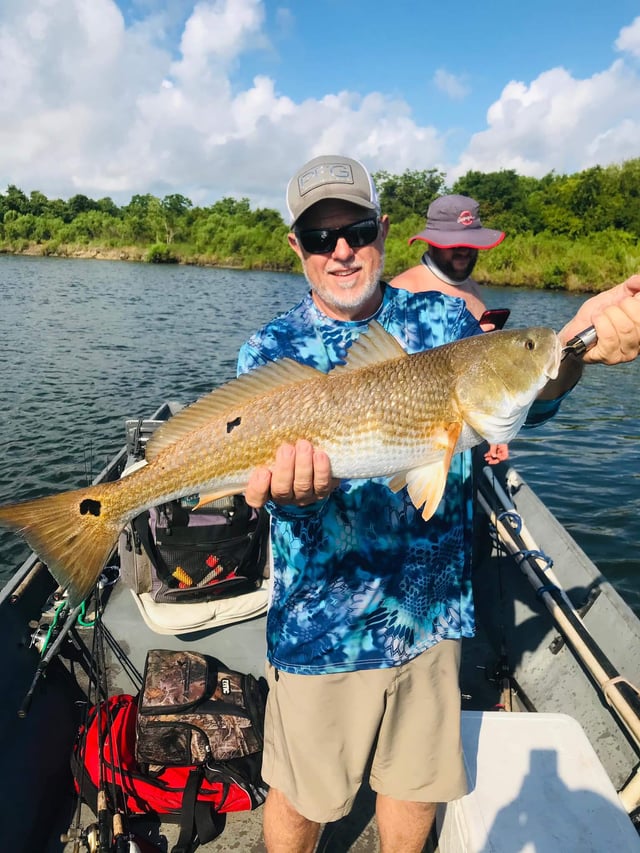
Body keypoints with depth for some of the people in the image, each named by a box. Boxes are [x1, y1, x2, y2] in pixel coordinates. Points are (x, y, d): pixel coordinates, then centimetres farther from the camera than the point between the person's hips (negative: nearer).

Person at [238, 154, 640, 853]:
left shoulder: (442, 319, -1)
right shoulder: (272, 351, -8)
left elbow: (516, 399, -13)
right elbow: (282, 485, -18)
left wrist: (575, 345, -34)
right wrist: (296, 491, -42)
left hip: (432, 612, 3)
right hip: (321, 626, -2)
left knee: (418, 783, 24)